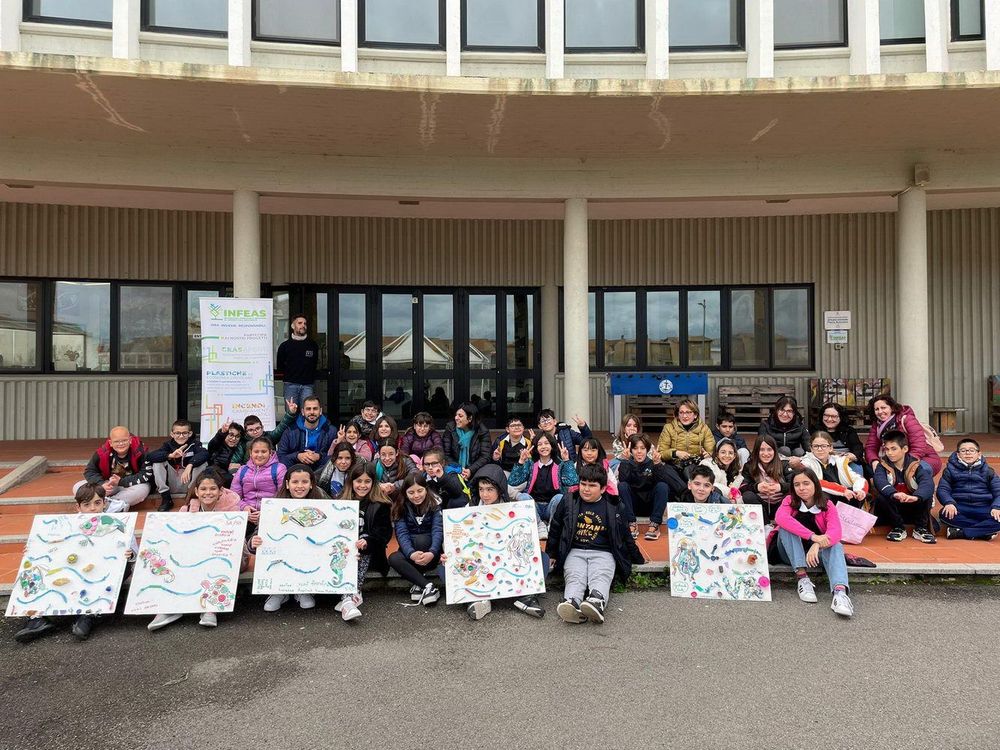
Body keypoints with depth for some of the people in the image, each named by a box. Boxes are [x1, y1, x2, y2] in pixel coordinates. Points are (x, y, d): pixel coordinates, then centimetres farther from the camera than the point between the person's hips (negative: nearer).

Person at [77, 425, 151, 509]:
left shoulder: (140, 451, -21)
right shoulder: (102, 452, -13)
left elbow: (147, 474, -21)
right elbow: (89, 471, -4)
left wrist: (121, 482, -26)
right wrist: (101, 484, -24)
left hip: (131, 485, -4)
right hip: (109, 485, 4)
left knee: (143, 489, -37)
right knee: (77, 488, -14)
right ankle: (118, 506, -28)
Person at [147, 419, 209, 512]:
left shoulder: (195, 444, -4)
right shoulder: (168, 445, 0)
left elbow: (205, 454, -27)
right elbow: (149, 456, -17)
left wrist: (189, 465, -42)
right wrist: (170, 455, -31)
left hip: (188, 483, -2)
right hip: (172, 485, 2)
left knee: (202, 462, -23)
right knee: (157, 461, -16)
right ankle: (166, 498, -8)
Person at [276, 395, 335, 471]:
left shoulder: (331, 431, 7)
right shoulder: (290, 431, 10)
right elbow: (280, 457, 7)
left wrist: (319, 457, -14)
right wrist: (298, 456, -11)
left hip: (321, 472, 0)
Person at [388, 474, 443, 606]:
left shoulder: (435, 503, -8)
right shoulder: (400, 507, -4)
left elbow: (438, 530, -21)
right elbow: (402, 534, -17)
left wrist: (432, 552, -41)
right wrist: (411, 554, -38)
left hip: (429, 550, -2)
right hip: (411, 550, 2)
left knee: (420, 539, -33)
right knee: (393, 559, -28)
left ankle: (419, 585, -22)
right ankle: (428, 586, -30)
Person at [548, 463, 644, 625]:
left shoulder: (612, 507, 10)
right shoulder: (569, 502, 11)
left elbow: (625, 536, 20)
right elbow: (555, 529, 19)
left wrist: (638, 558, 24)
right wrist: (551, 554, 19)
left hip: (602, 553, 0)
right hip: (575, 552, 1)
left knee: (601, 577, -33)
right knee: (574, 577, -31)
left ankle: (597, 601, -63)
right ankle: (572, 603, -60)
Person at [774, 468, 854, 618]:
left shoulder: (827, 506, -6)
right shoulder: (790, 501, -10)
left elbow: (835, 531, -26)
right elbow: (780, 518, -34)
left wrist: (817, 545, -47)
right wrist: (813, 536, -44)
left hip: (818, 553, 1)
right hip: (792, 554, 0)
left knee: (835, 546, -30)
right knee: (786, 526, -28)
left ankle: (840, 591, -55)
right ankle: (802, 577, -35)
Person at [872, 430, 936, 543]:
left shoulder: (916, 465, -8)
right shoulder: (882, 465, -8)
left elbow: (928, 483, -28)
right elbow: (880, 482, -30)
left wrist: (916, 496, -49)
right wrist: (894, 494, -51)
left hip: (913, 507, 0)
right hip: (893, 510, 0)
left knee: (926, 494, -25)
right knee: (881, 496, -29)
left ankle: (920, 528, -6)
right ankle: (898, 527, -8)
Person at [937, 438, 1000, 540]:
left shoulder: (988, 471, 12)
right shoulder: (951, 470, 9)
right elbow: (942, 489, 0)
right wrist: (949, 503, -21)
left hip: (983, 509, 1)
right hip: (960, 508, -1)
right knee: (944, 515, -34)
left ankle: (960, 533, -25)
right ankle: (984, 530, -25)